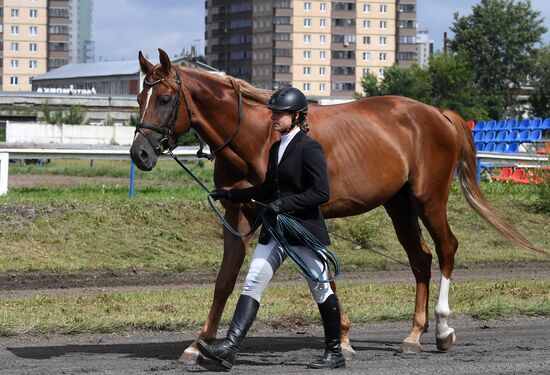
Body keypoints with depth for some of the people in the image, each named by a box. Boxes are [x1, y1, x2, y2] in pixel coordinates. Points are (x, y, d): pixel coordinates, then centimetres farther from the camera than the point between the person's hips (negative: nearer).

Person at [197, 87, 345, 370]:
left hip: (305, 228, -8)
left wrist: (285, 203, -23)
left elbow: (321, 193, -17)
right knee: (252, 284, -3)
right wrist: (230, 195, 16)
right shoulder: (276, 149, 13)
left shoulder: (309, 149, -12)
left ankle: (335, 353, 17)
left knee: (320, 289, 4)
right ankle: (229, 347, -11)